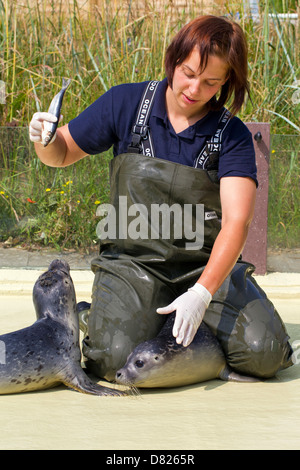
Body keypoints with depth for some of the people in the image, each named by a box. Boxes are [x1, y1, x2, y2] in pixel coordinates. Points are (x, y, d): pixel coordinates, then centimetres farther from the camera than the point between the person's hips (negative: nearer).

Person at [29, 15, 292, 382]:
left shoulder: (232, 135, -8)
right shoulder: (126, 103, -5)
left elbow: (236, 222, -18)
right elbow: (62, 154, 7)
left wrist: (201, 294, -32)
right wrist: (45, 141, -19)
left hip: (206, 265, 1)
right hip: (132, 260, 0)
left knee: (266, 357, -16)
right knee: (113, 360, -24)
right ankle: (106, 312, 12)